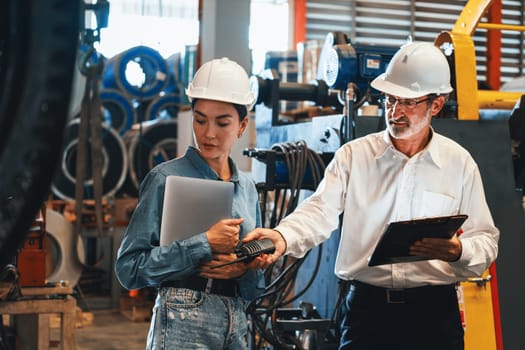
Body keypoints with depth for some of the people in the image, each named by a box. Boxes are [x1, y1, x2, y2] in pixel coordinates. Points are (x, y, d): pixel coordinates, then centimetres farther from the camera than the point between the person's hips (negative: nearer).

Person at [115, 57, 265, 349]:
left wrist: (244, 269, -7)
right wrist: (205, 243, -15)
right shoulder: (167, 179, -5)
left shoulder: (247, 187, 9)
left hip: (237, 325, 5)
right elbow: (129, 268, -10)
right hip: (183, 326, -5)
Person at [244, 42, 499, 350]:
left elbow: (486, 240, 3)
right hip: (366, 306, 0)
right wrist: (283, 237, -30)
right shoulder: (354, 155, 4)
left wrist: (458, 252, -20)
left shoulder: (460, 163, 4)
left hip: (434, 312, 0)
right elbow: (320, 211, -9)